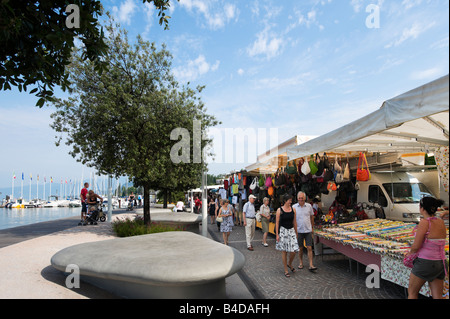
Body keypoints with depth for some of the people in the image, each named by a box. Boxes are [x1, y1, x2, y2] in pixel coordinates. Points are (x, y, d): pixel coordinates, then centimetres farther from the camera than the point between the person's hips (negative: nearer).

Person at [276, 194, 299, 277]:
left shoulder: (293, 209, 4)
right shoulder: (279, 210, -7)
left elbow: (294, 222, 11)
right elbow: (277, 222, -5)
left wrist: (296, 232, 12)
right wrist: (277, 234, -7)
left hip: (291, 230, 3)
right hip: (283, 231, -3)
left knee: (294, 250, -3)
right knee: (284, 251, 4)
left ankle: (289, 264, 27)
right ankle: (286, 270, 17)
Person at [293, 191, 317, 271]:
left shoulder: (309, 206, 0)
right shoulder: (294, 207, -3)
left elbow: (312, 217, 12)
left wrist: (312, 228, 14)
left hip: (308, 230, 0)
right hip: (299, 231, 0)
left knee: (309, 248, -2)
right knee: (300, 248, 9)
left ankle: (311, 265, 2)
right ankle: (301, 263, 25)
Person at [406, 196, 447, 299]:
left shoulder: (424, 222, -17)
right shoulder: (441, 222, 4)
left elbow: (416, 246, -15)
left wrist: (411, 252, 4)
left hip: (425, 263, -7)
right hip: (440, 263, 7)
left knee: (412, 292, 13)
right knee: (437, 296, 14)